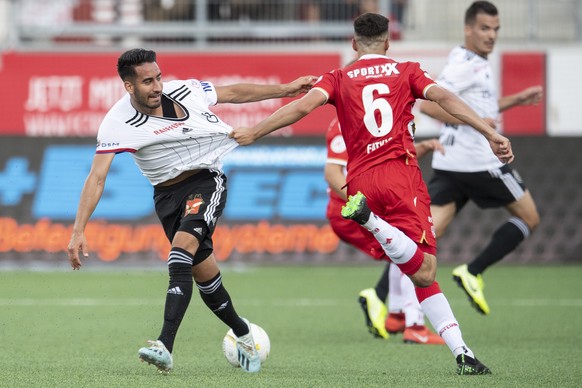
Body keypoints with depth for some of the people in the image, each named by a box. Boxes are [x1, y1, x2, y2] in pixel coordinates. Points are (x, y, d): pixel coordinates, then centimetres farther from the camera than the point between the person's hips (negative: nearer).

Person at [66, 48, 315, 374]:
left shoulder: (183, 91, -9)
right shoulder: (116, 124, -14)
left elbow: (234, 93, 7)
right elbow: (97, 178, -16)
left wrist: (286, 89, 11)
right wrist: (79, 231, -23)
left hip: (207, 179, -2)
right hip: (168, 194, 2)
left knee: (181, 250, -26)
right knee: (203, 272, 3)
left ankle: (165, 347, -35)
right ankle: (243, 334, 31)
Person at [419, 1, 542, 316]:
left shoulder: (475, 64, 19)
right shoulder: (467, 65, -12)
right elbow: (428, 104, -21)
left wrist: (518, 99, 29)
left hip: (449, 163, 9)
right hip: (479, 162, -9)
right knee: (529, 218, 8)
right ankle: (472, 273, -2)